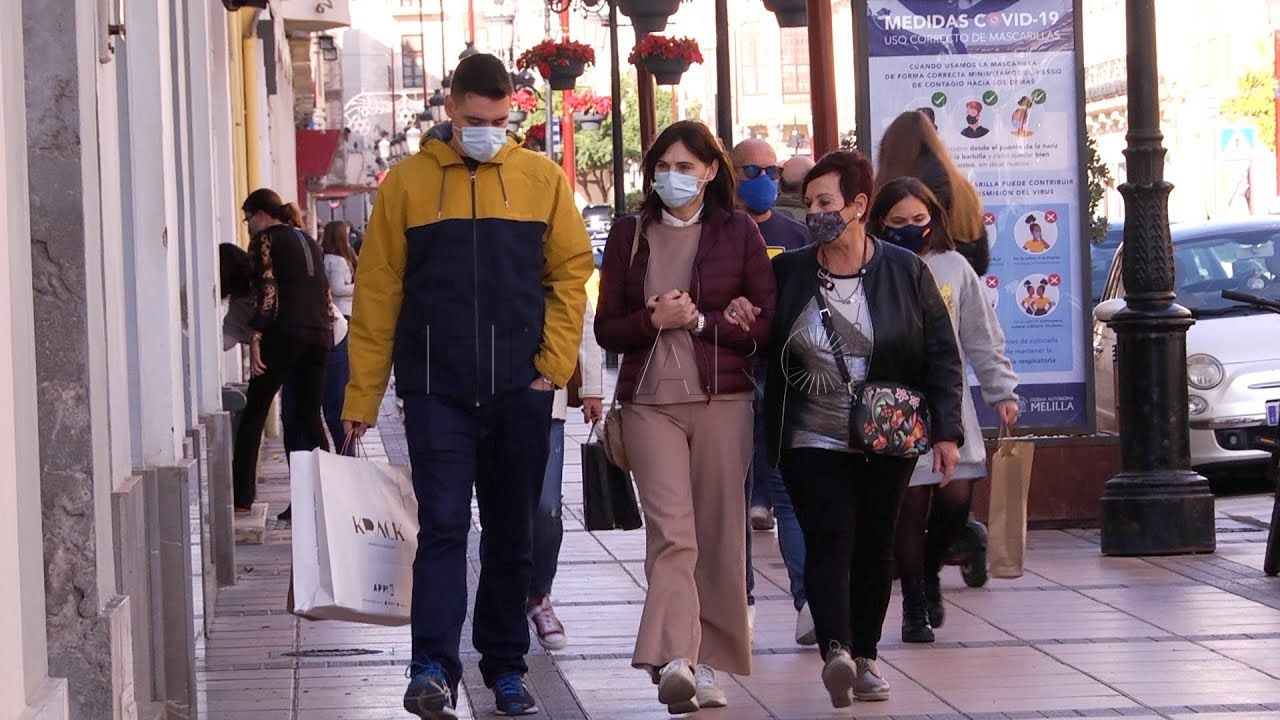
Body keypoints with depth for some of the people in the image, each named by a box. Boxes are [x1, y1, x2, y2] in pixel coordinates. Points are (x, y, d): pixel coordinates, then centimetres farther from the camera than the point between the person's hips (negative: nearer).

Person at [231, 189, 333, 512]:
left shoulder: (265, 239, 1)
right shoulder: (310, 242, 22)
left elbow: (266, 291, -10)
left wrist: (255, 339, -13)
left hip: (284, 333, -6)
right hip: (320, 335, 6)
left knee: (254, 412, 0)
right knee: (310, 417, 10)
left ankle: (242, 499, -6)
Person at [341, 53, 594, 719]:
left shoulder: (542, 180, 5)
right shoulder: (408, 183, 2)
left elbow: (571, 272, 8)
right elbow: (377, 292, 2)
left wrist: (554, 363, -2)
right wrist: (363, 393, 0)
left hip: (519, 391, 2)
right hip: (437, 390, -2)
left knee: (511, 534, 9)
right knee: (442, 525, -11)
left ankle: (506, 665, 19)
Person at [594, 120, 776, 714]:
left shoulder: (738, 233, 7)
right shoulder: (629, 236, 11)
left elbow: (765, 325, 3)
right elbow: (606, 328, 10)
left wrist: (698, 321, -9)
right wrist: (656, 321, -9)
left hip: (722, 399, 0)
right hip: (650, 402, 0)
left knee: (718, 536, 2)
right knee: (671, 532, -14)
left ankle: (707, 664, 9)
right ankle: (674, 660, -26)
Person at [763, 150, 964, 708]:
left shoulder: (906, 273, 0)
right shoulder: (788, 273, 3)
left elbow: (942, 357, 1)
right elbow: (764, 351, 9)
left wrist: (946, 432, -4)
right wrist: (771, 430, -3)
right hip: (813, 439, -1)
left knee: (875, 546, 7)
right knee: (829, 540, -15)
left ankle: (864, 656, 18)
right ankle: (836, 650, -28)